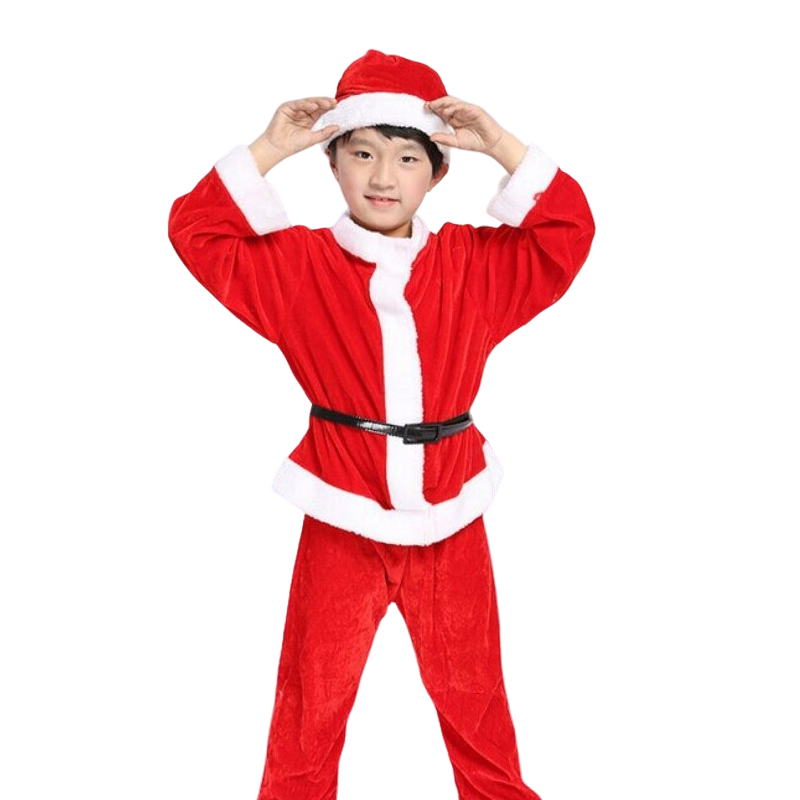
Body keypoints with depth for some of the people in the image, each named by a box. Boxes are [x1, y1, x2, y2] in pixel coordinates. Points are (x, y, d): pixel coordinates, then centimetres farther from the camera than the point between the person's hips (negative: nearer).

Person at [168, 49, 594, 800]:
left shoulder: (473, 263, 1)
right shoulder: (298, 264, -3)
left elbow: (567, 234, -6)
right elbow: (197, 232, -8)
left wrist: (502, 146, -12)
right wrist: (266, 152, -14)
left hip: (449, 521, 1)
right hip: (342, 520, -1)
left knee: (473, 694, 17)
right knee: (313, 698, 12)